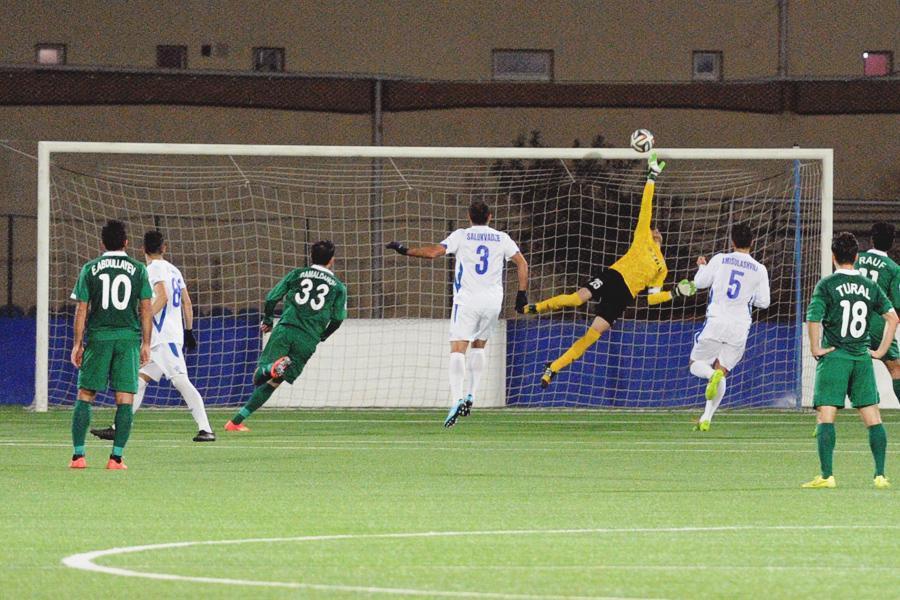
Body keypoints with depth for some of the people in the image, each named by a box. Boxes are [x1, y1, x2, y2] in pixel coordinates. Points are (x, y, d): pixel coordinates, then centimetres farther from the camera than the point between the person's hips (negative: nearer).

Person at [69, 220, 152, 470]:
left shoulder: (90, 269, 3)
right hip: (129, 337, 0)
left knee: (85, 395, 7)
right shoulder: (138, 269, 3)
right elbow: (145, 308, 3)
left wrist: (78, 344, 6)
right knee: (125, 399, 1)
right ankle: (116, 457, -6)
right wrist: (146, 343, 9)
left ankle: (78, 455, -1)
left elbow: (82, 309, 2)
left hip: (98, 337, 0)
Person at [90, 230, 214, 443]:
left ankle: (206, 430, -19)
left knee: (181, 381, -14)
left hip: (165, 337, -9)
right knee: (141, 378, 9)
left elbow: (162, 298, -20)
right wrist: (188, 331, 25)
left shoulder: (155, 268, -6)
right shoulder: (173, 269, 19)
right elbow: (187, 303, 20)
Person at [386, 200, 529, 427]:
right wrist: (522, 294, 10)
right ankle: (472, 395, 12)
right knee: (479, 346, 22)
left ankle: (456, 399, -26)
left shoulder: (461, 236, 0)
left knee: (458, 349, -9)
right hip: (493, 300, 3)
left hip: (467, 300, -3)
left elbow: (433, 252, -9)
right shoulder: (501, 238, 9)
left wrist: (405, 250, 3)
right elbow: (522, 263, 5)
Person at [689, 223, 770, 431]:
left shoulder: (720, 260, 0)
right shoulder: (759, 269, 3)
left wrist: (702, 267, 28)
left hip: (716, 322, -2)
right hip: (740, 328, 2)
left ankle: (713, 375, -27)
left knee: (696, 364, 10)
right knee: (722, 370, 11)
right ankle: (706, 418, 1)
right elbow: (764, 302, 5)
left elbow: (700, 282, 7)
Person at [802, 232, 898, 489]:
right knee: (873, 417, 7)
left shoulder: (827, 285, -5)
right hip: (862, 357, 4)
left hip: (834, 355, -4)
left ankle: (827, 475, -13)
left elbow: (813, 318, -18)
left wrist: (815, 348, -7)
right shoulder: (870, 286, 8)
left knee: (825, 417, -5)